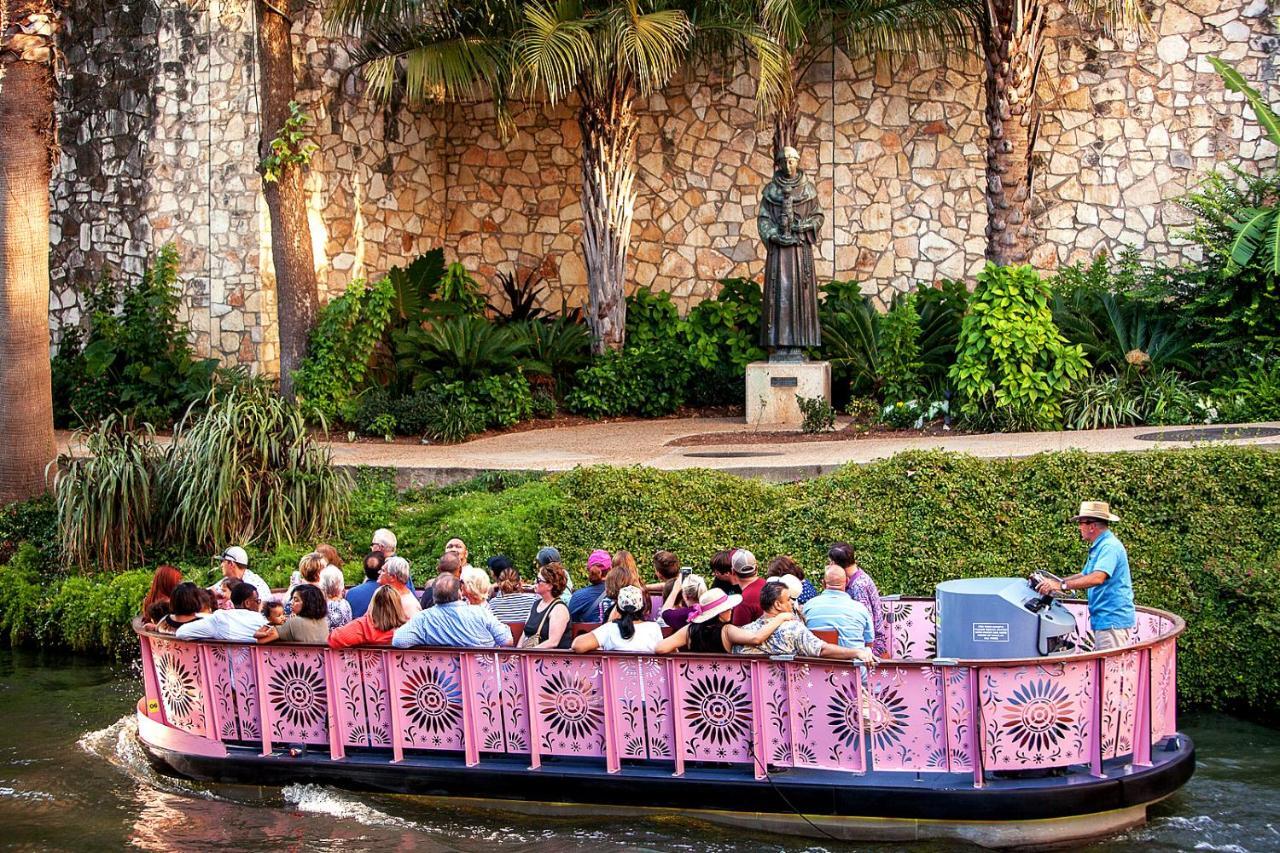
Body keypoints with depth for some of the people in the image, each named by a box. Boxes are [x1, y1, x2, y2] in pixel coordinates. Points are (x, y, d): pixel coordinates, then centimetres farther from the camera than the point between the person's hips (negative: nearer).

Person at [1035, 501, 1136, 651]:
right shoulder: (1098, 547, 19)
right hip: (1103, 619, 11)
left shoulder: (1110, 546, -17)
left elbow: (1098, 577, -30)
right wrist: (1054, 582, 12)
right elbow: (1084, 575, 25)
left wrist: (1062, 586, -32)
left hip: (1113, 620, -11)